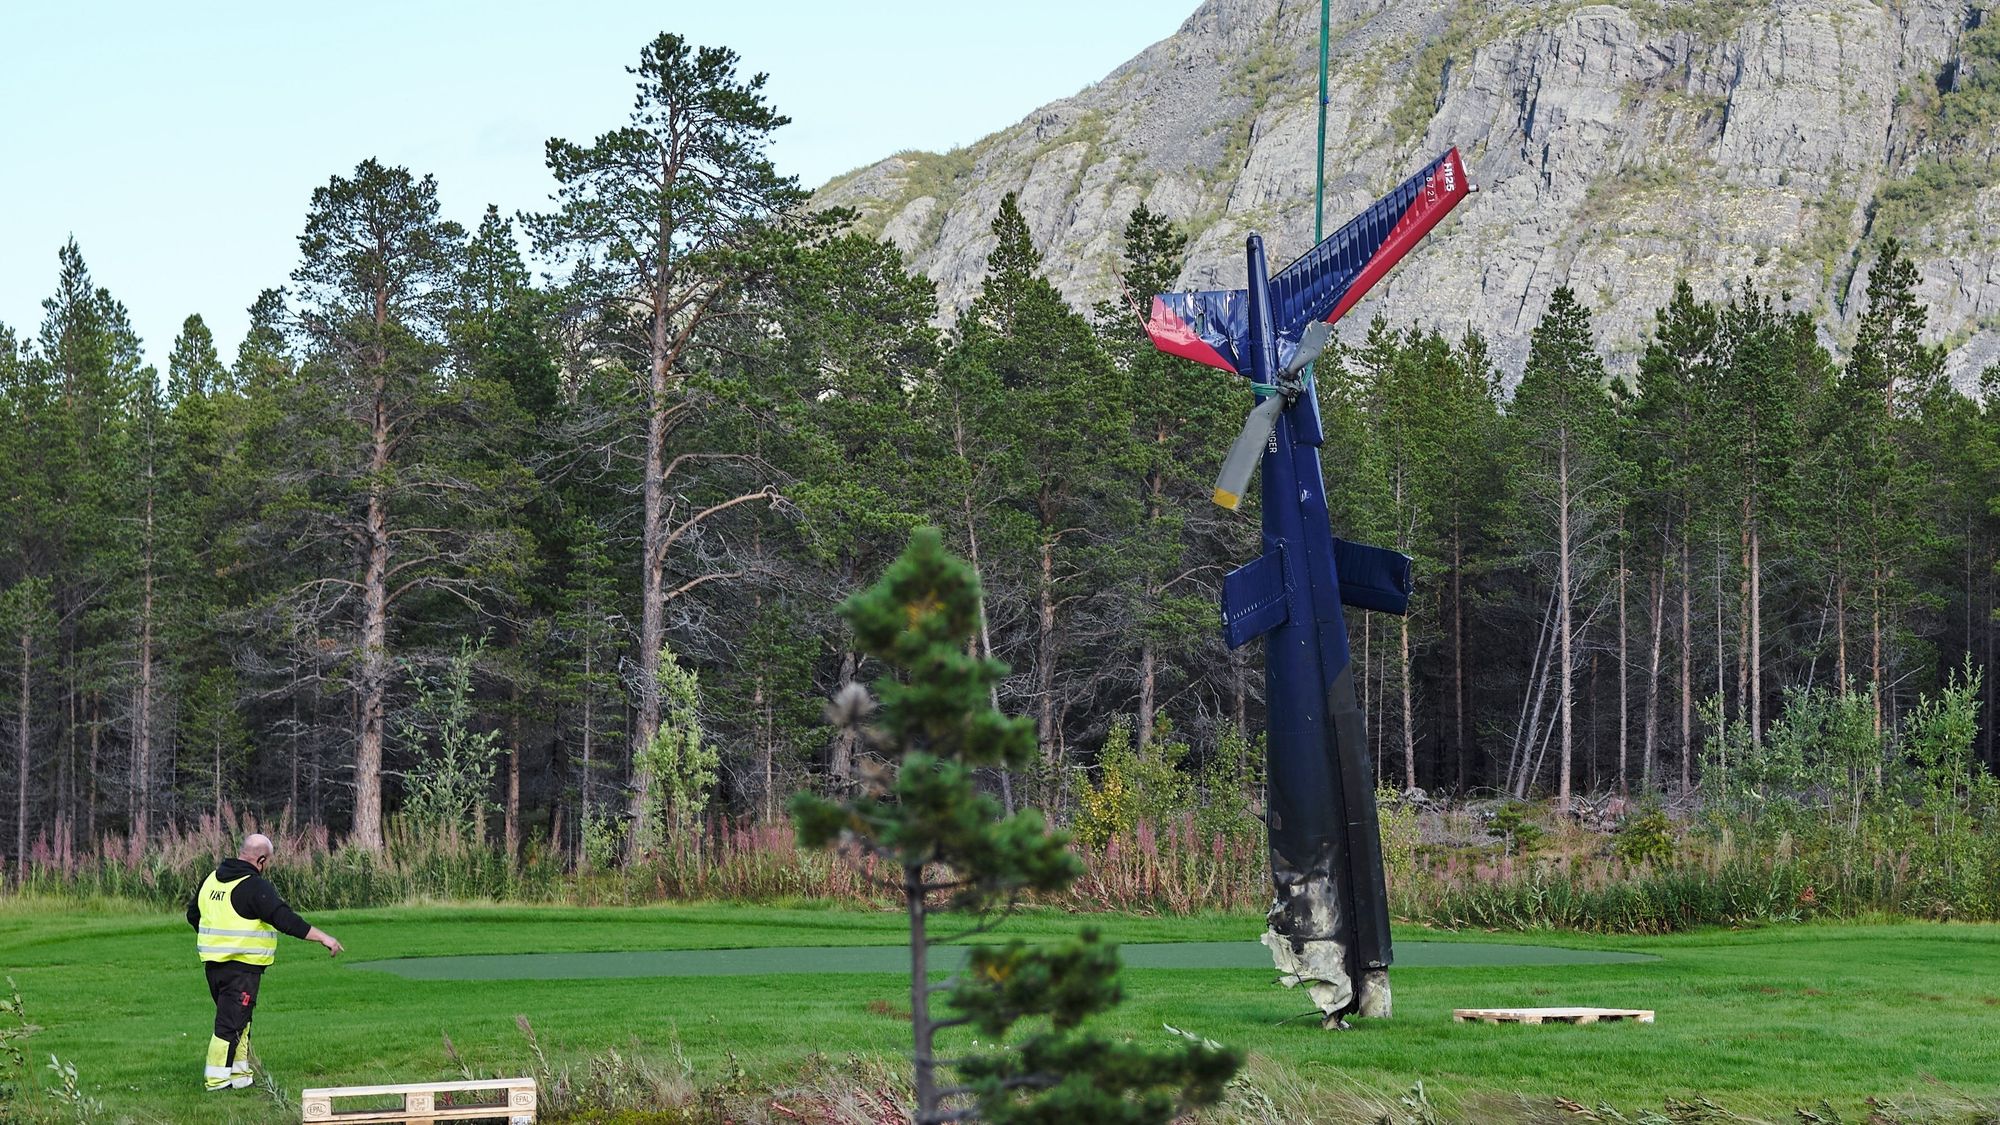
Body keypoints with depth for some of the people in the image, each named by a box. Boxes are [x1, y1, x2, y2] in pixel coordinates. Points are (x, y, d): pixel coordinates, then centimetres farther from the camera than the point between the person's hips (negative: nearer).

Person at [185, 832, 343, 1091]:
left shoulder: (211, 880, 12)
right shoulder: (255, 886, -15)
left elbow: (193, 914, 23)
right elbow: (284, 919, -20)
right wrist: (323, 937, -17)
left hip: (213, 962, 8)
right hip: (242, 966, -8)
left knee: (238, 1020, 18)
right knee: (231, 1023, -4)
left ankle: (239, 1074, 22)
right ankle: (217, 1079, -3)